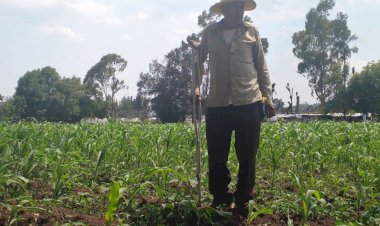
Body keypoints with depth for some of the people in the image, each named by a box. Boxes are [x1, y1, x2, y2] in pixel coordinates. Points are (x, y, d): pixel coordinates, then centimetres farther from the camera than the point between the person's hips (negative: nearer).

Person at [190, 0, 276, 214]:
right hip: (217, 105, 1)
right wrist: (195, 87, -2)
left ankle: (243, 201, 21)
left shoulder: (251, 31, 6)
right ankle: (220, 199, 23)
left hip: (249, 103, 0)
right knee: (216, 157, 6)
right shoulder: (210, 32, 6)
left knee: (247, 157, 6)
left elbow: (261, 68, 9)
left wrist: (268, 98, 5)